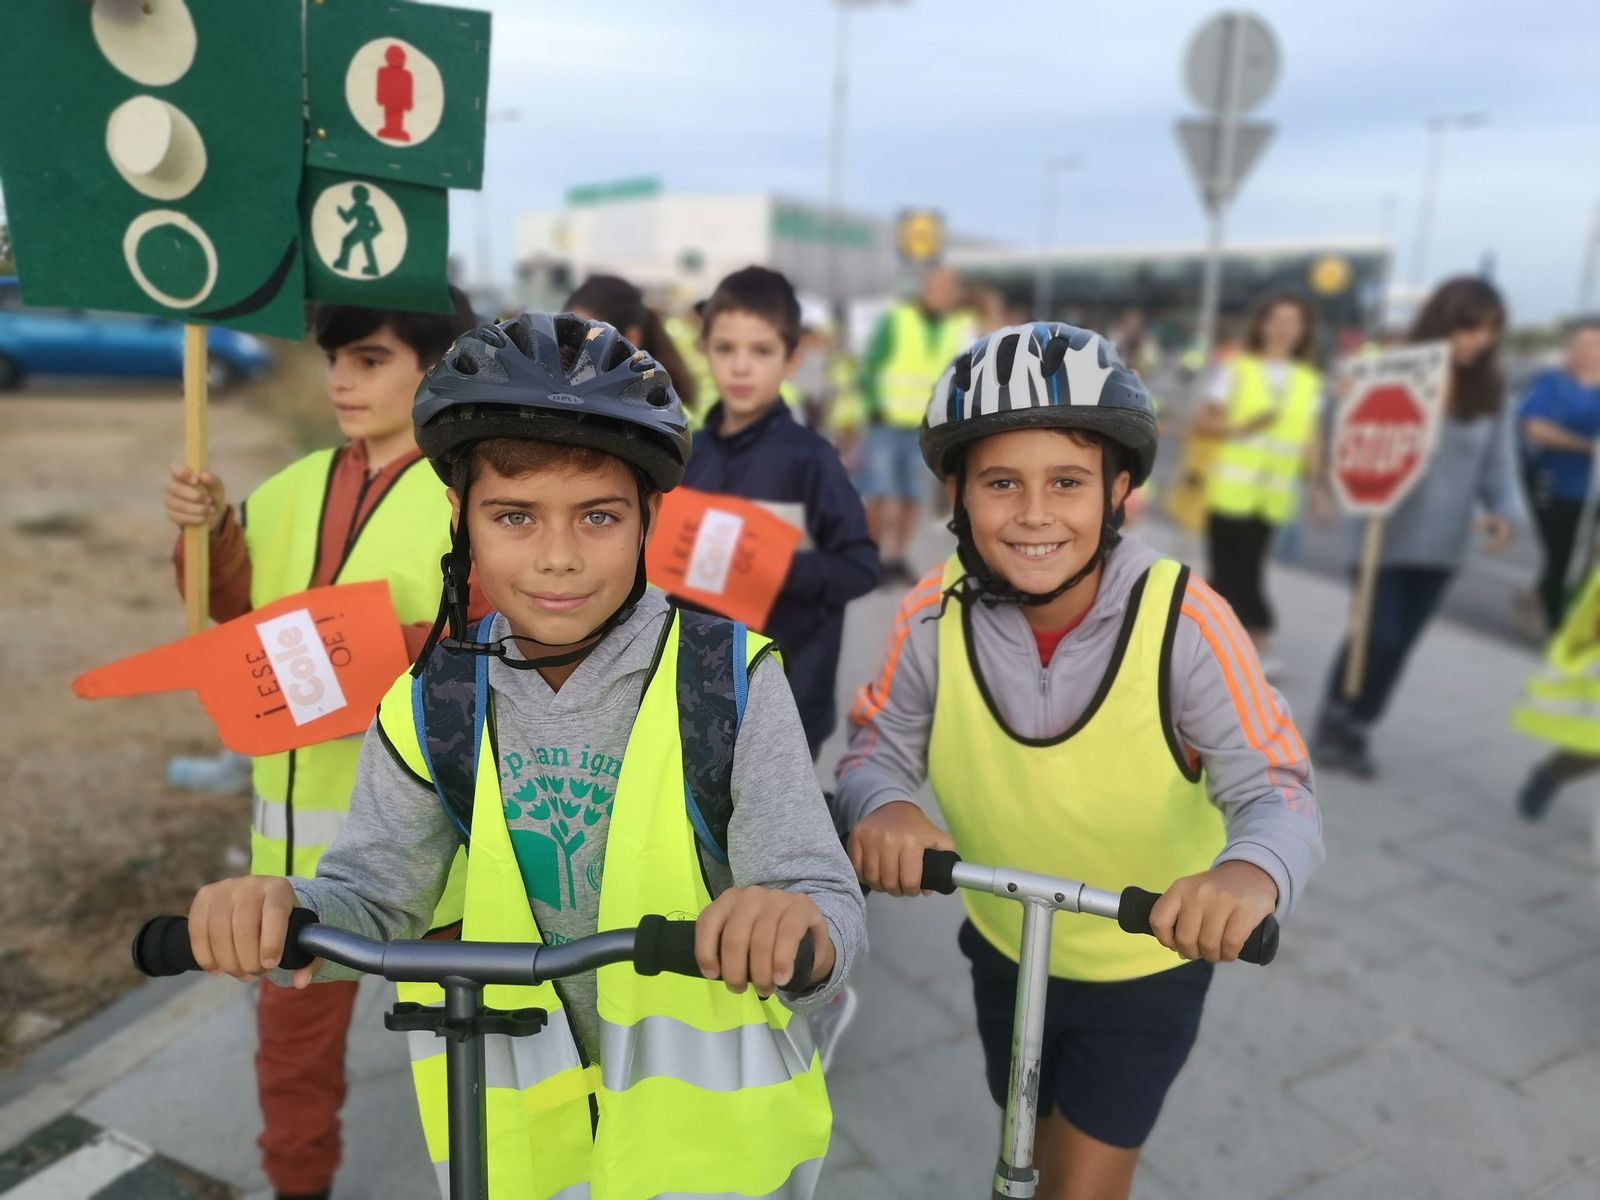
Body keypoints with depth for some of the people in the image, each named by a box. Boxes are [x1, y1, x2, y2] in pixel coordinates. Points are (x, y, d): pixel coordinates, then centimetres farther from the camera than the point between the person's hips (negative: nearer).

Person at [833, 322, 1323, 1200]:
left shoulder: (1183, 621, -27)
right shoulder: (934, 615, -20)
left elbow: (1275, 788, -27)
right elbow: (879, 749, -12)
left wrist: (1252, 871, -50)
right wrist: (882, 806, -36)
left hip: (1146, 969, -3)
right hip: (1004, 951, 3)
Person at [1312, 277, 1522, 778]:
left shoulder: (1487, 393, 4)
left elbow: (1498, 461, 6)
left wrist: (1505, 510, -11)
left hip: (1442, 543, 4)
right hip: (1386, 534, -4)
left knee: (1399, 643, 10)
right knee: (1377, 636, -4)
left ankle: (1357, 731, 27)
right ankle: (1332, 723, 20)